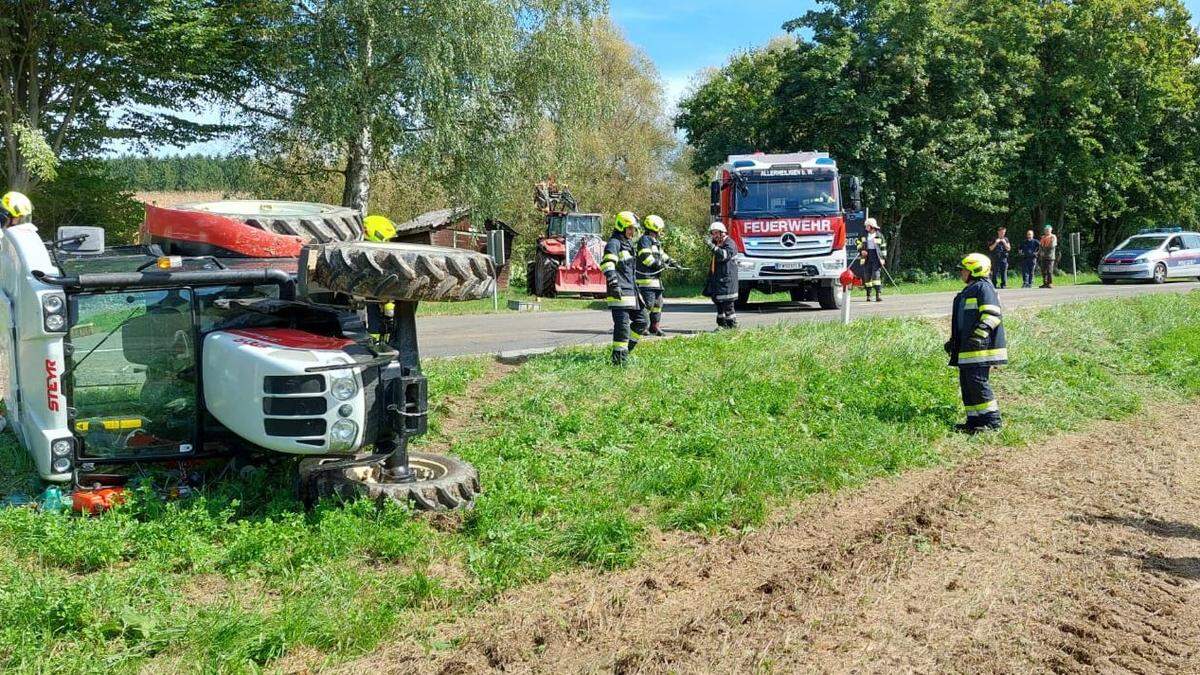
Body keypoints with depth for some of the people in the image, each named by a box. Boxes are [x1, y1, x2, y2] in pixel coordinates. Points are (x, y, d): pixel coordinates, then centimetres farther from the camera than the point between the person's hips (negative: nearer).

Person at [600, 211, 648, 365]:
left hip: (631, 290, 10)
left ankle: (625, 348, 22)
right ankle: (619, 357, -4)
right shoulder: (614, 243, -9)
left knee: (641, 320, 13)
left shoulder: (628, 244, 22)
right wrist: (613, 283, -34)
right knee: (622, 324, -10)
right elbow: (607, 264, -25)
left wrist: (636, 290, 32)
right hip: (620, 292, -10)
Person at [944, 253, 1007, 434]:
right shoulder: (968, 291, 22)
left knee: (978, 381, -11)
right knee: (966, 383, 11)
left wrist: (980, 334, -29)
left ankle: (992, 420, -4)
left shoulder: (983, 288, -10)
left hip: (981, 347, -11)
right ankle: (974, 420, 17)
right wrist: (953, 341, 29)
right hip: (967, 348, 11)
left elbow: (992, 315, -20)